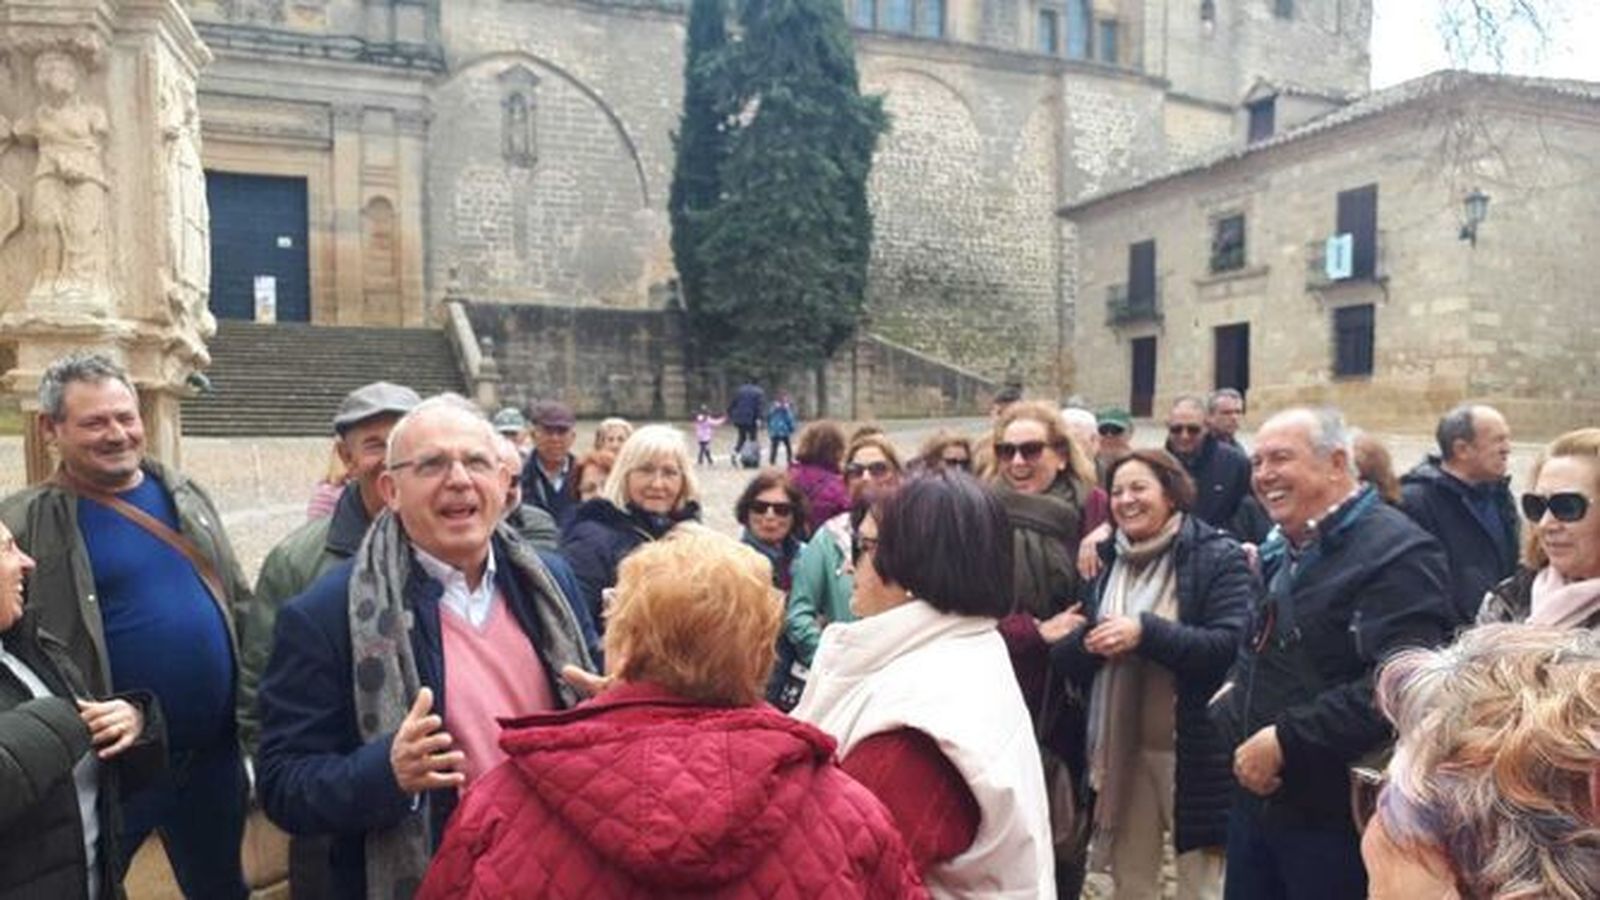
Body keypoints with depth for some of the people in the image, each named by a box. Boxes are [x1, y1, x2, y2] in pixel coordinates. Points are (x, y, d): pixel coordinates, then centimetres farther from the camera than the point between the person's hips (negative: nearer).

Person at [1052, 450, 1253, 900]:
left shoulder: (1218, 557, -7)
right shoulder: (1104, 561, 9)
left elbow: (1233, 646, -20)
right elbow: (1063, 660, 7)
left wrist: (1146, 632, -27)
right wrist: (1088, 643, -15)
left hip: (1195, 752, -5)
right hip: (1120, 748, 5)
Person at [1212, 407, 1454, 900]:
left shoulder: (1396, 552, -17)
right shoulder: (1285, 549, 13)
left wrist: (1285, 740, -24)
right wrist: (1236, 686, 7)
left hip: (1334, 813, -8)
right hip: (1257, 795, 8)